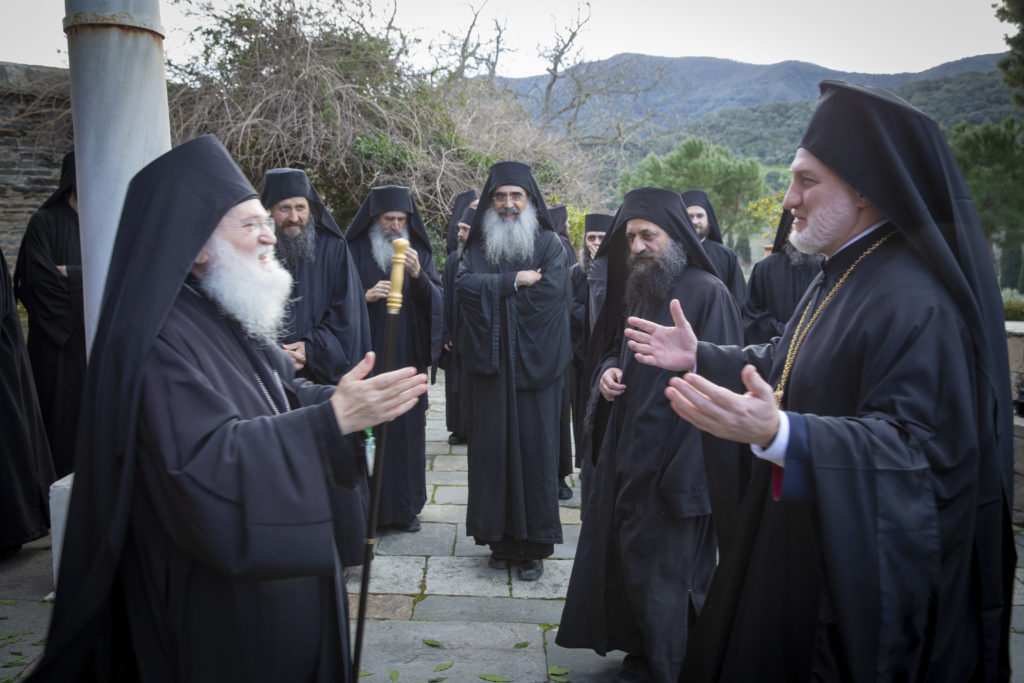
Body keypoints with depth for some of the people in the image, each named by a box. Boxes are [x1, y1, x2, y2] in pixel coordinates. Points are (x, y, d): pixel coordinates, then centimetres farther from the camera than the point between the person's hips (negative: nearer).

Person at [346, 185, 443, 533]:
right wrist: (366, 296, -15)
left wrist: (418, 275, -15)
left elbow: (438, 302, 1)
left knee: (406, 429, 5)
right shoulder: (354, 252, 2)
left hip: (407, 359, 2)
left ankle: (404, 507, 18)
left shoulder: (419, 254, 10)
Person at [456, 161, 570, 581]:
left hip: (534, 366, -2)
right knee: (492, 448, 3)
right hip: (489, 365, 2)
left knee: (534, 448, 0)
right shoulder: (477, 247, 12)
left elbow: (550, 293, -11)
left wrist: (494, 289, -5)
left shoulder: (550, 245, 6)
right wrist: (515, 281, -11)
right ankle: (500, 540, 15)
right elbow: (465, 286, -8)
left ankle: (534, 546, 11)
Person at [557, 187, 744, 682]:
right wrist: (607, 371, 1)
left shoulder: (706, 293, -13)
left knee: (662, 570, 4)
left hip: (675, 461, -8)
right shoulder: (638, 289, 12)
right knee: (621, 556, 16)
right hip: (626, 452, 8)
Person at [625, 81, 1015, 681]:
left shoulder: (914, 301, -24)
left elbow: (912, 440, -31)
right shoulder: (841, 276, 8)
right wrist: (700, 357, 10)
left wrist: (779, 434, -44)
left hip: (862, 568, -9)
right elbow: (789, 369, 17)